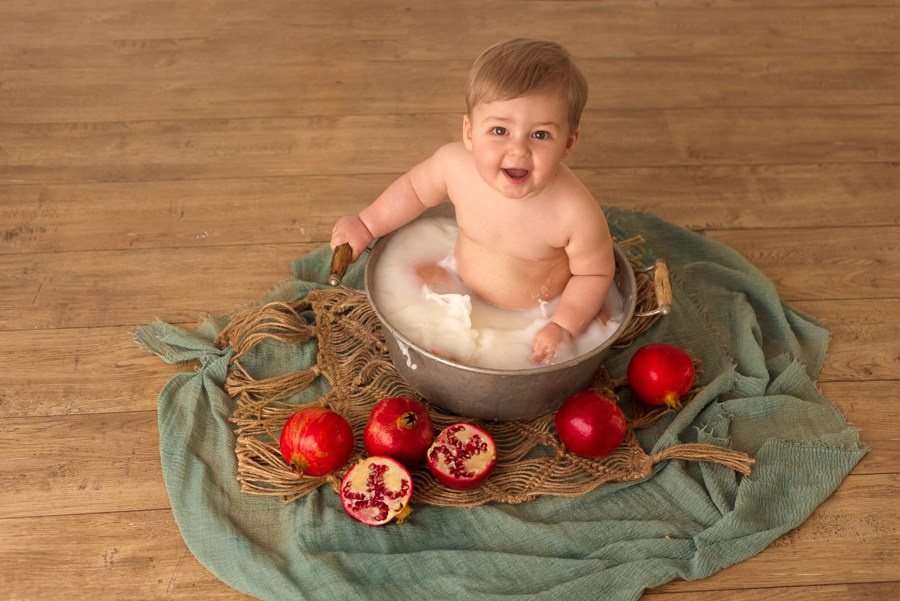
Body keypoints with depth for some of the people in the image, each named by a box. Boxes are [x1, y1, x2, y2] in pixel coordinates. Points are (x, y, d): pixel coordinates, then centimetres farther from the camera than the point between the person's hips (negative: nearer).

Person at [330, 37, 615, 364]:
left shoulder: (576, 214, -35)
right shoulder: (454, 163, -25)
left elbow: (595, 273, -17)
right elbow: (415, 189, -2)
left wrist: (562, 327, -26)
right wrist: (366, 226, -1)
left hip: (539, 314, -3)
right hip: (464, 297, 3)